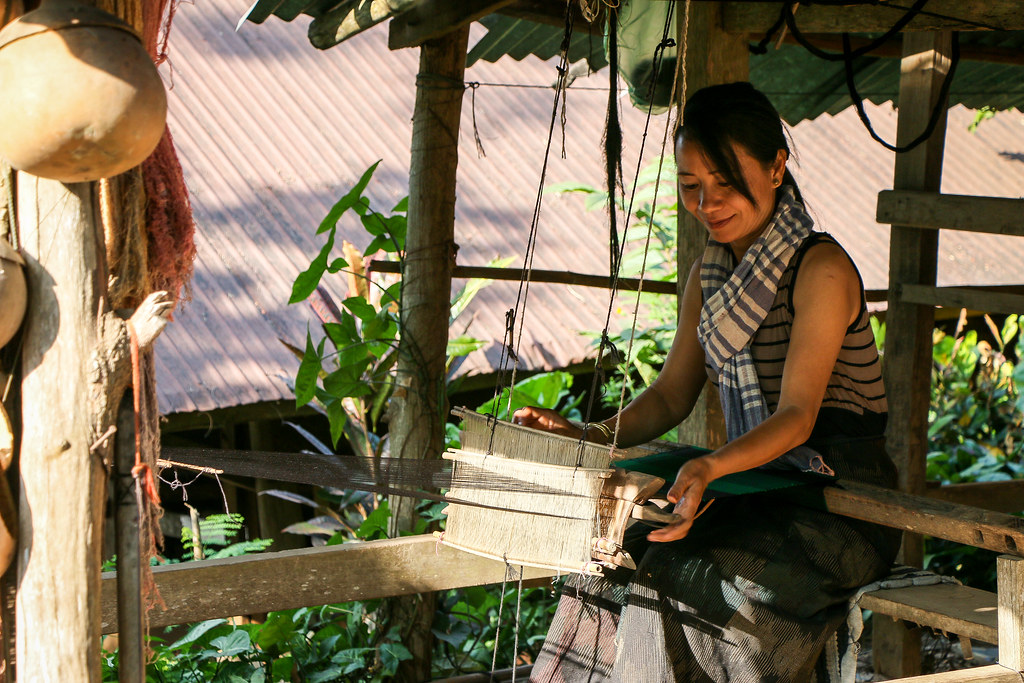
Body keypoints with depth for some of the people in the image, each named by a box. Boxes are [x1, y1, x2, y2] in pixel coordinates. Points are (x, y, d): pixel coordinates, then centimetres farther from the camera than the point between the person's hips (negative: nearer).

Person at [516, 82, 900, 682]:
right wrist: (587, 438, -6)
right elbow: (671, 397, 12)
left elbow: (797, 415, -22)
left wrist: (711, 467, -40)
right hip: (757, 486, 7)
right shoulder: (711, 275, 12)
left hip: (839, 507, -7)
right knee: (618, 560, -17)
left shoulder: (822, 269, -13)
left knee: (688, 578, -28)